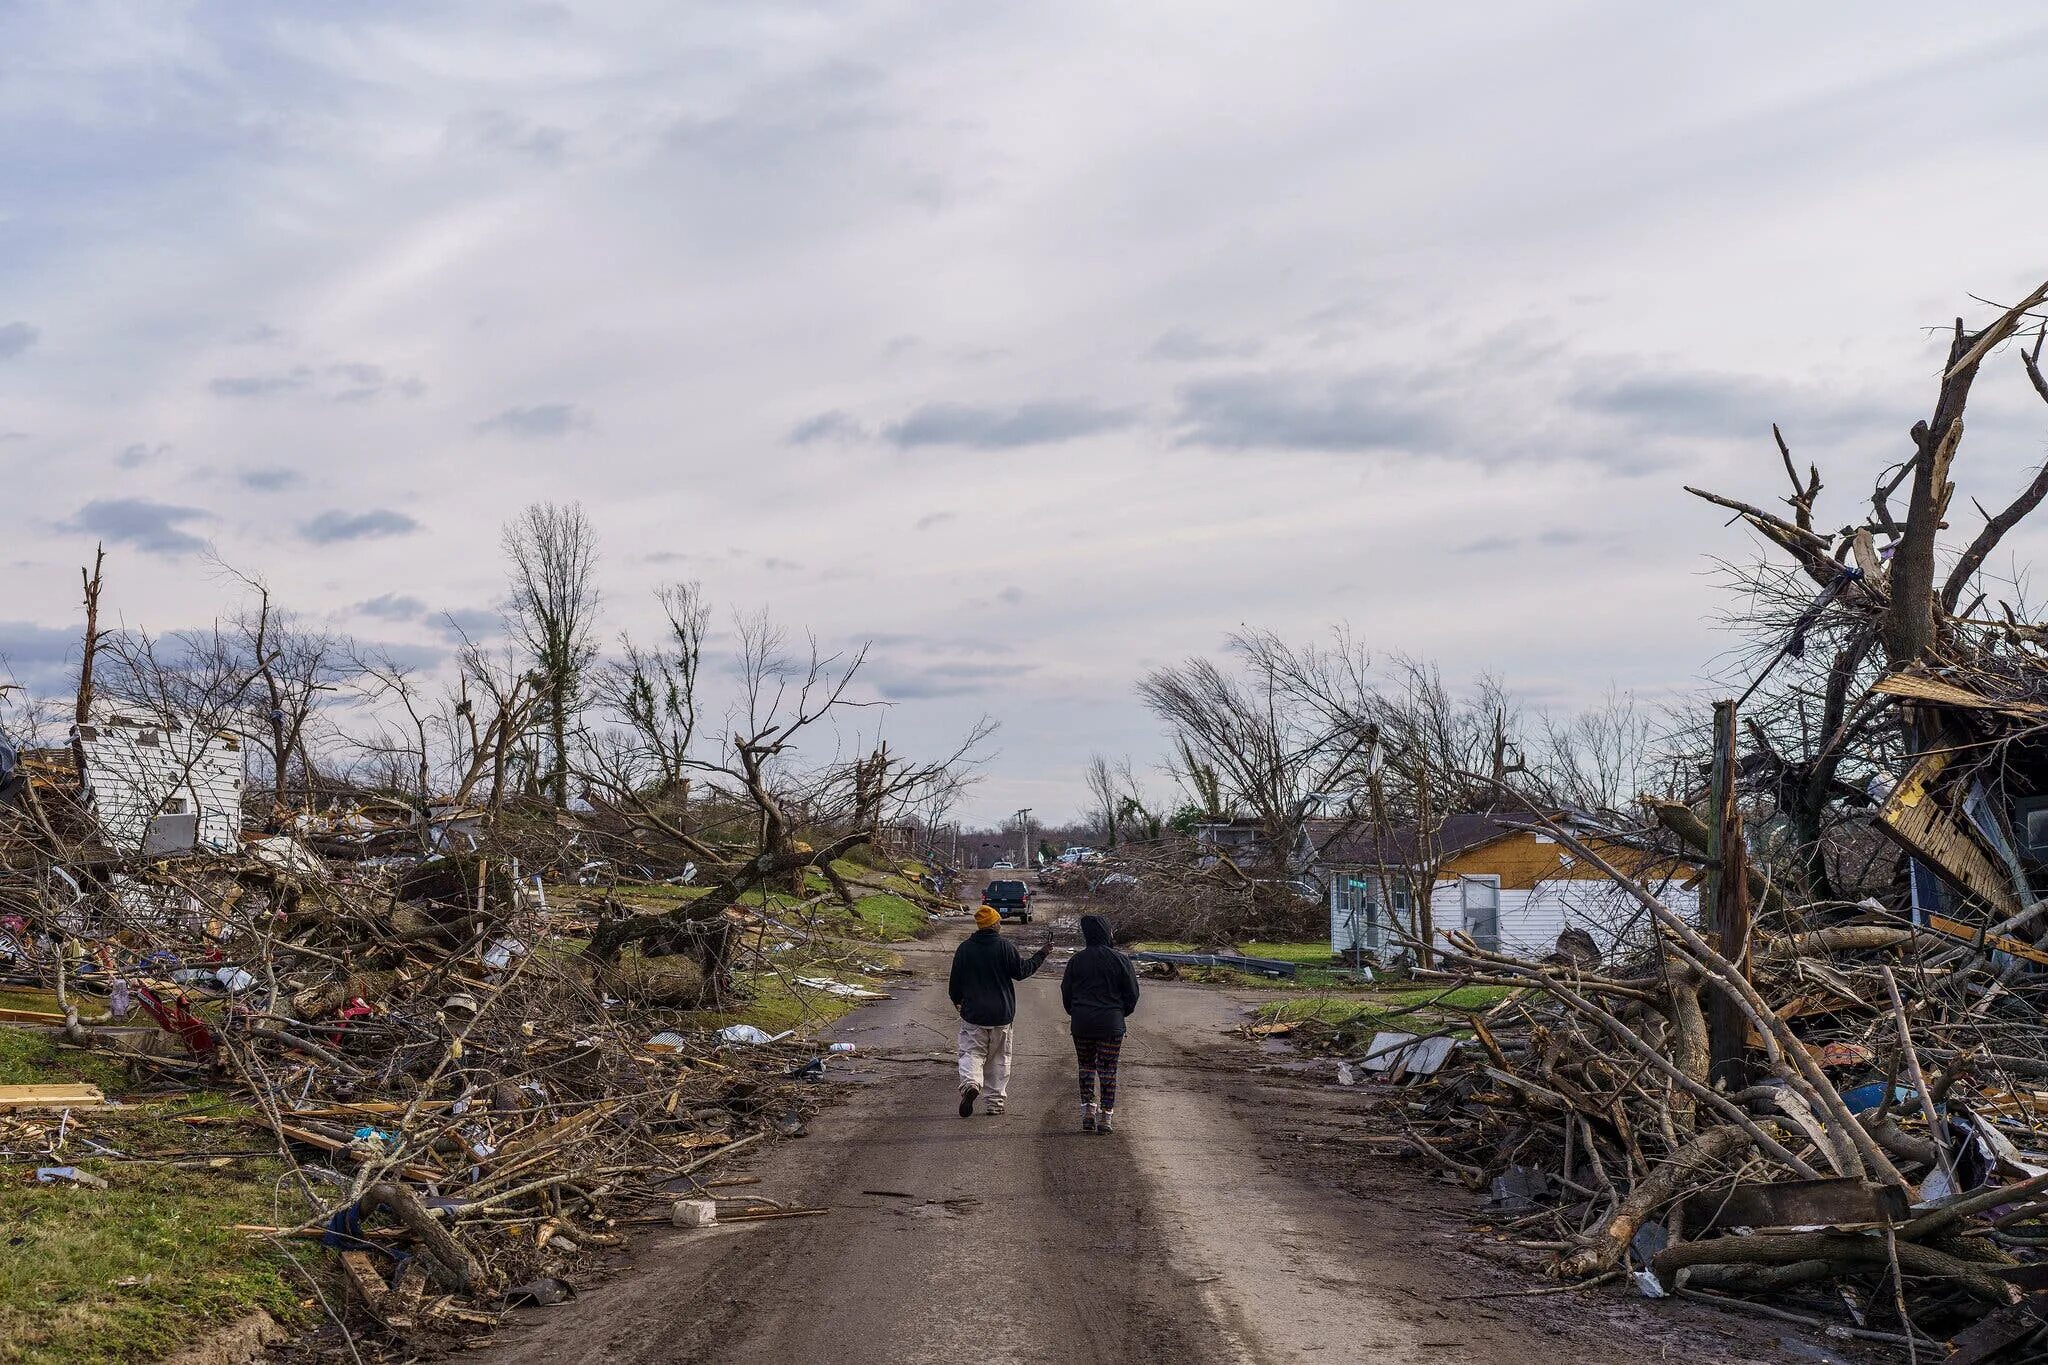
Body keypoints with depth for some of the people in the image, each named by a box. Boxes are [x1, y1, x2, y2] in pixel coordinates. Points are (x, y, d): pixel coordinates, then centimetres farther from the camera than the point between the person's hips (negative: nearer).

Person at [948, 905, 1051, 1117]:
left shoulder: (965, 948, -3)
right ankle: (996, 1101, 14)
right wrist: (1042, 954, 12)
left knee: (971, 1052, 3)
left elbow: (956, 980, 4)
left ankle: (970, 1083, -26)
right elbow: (1021, 971, 0)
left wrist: (957, 1000, 23)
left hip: (973, 1014, 0)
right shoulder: (1006, 947, -8)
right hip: (1002, 1014, 0)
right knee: (999, 1058, 12)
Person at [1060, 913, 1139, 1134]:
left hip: (1082, 1024, 1)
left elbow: (1066, 992, 6)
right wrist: (1121, 1013, 17)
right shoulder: (1120, 960, -5)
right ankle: (1106, 1115, 4)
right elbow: (1132, 993, 0)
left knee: (1086, 1066, 15)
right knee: (1108, 1069, 5)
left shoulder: (1077, 960, -1)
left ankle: (1088, 1109, 7)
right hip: (1111, 1024, -1)